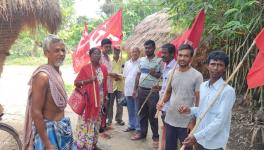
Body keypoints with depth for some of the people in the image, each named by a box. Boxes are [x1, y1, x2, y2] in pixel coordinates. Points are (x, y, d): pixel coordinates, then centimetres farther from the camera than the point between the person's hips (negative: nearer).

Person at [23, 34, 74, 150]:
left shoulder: (58, 72, 3)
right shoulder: (43, 76, -23)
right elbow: (36, 112, -24)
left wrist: (63, 124, 18)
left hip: (61, 127, 8)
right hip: (49, 129, -8)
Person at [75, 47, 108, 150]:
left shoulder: (103, 68, 5)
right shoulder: (85, 68, -7)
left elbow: (105, 85, 8)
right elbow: (76, 82, -6)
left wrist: (105, 100, 8)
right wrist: (88, 80, -19)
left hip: (99, 100, 4)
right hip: (88, 100, -4)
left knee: (96, 121, 12)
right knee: (85, 121, 0)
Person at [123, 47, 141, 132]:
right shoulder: (127, 63, 11)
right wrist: (124, 88, 13)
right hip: (128, 90, 6)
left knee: (137, 111, 1)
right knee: (130, 110, 16)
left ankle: (138, 128, 10)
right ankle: (131, 125, 28)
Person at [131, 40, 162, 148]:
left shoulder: (159, 61, -6)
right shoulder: (141, 60, 8)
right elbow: (138, 75, 12)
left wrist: (155, 74, -23)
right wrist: (135, 89, 9)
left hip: (153, 91, -5)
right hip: (141, 90, 5)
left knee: (152, 115, 1)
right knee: (142, 113, 13)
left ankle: (155, 137, 13)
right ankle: (142, 133, 28)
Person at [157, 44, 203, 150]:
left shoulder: (197, 76, -13)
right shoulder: (172, 72, 2)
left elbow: (198, 99, -10)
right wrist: (162, 101, -8)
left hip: (186, 122, -4)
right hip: (170, 119, 5)